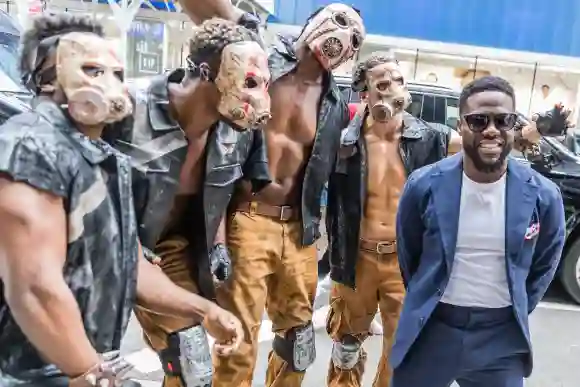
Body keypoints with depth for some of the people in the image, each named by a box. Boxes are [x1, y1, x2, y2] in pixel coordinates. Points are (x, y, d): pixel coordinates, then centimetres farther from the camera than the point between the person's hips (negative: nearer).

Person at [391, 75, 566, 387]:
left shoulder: (543, 196, -7)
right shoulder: (424, 185, -10)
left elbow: (544, 265, 9)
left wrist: (516, 313, 11)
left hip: (501, 338, 1)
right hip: (429, 330, 0)